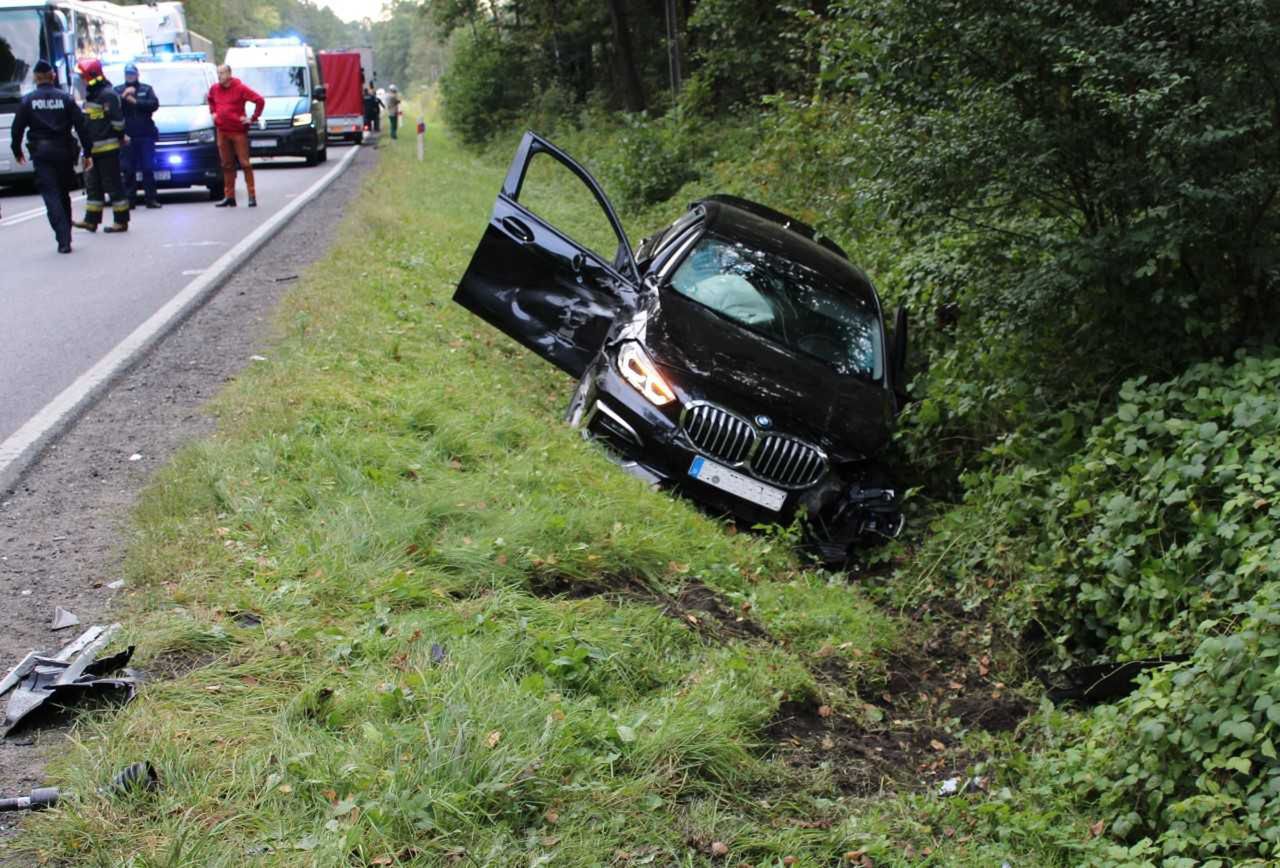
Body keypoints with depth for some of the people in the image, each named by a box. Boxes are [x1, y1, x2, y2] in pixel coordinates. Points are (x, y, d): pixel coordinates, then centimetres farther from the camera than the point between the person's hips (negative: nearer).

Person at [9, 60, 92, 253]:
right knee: (64, 194, 16)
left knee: (51, 196, -5)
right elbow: (81, 126, -2)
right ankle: (66, 235, 23)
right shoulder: (65, 98, 2)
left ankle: (63, 240, -18)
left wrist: (17, 151, 16)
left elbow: (17, 128, 2)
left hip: (41, 154, -2)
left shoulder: (28, 101, 0)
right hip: (64, 151, 2)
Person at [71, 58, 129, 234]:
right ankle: (91, 220, 18)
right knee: (92, 185, 12)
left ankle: (121, 221, 2)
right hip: (94, 148, 10)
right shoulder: (91, 94, 16)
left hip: (107, 147, -10)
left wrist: (119, 137, -8)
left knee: (112, 185, -4)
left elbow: (118, 120, -18)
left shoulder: (107, 94, -15)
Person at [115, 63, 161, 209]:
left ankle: (151, 198, 2)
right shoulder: (117, 90, 14)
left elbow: (154, 104, -3)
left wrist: (135, 101, -9)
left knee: (148, 168, -1)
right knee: (129, 170, -1)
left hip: (146, 135, 0)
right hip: (127, 136, 0)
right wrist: (123, 96, -14)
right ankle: (130, 200, 1)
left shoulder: (147, 89, 14)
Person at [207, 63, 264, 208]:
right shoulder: (214, 89, 8)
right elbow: (210, 100, 32)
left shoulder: (240, 88, -9)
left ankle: (252, 196, -2)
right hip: (222, 132, 5)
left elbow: (260, 101, -11)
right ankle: (229, 197, 12)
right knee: (227, 165, 7)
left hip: (238, 132, -5)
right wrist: (213, 112, 17)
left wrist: (253, 118, -11)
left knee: (244, 163, -5)